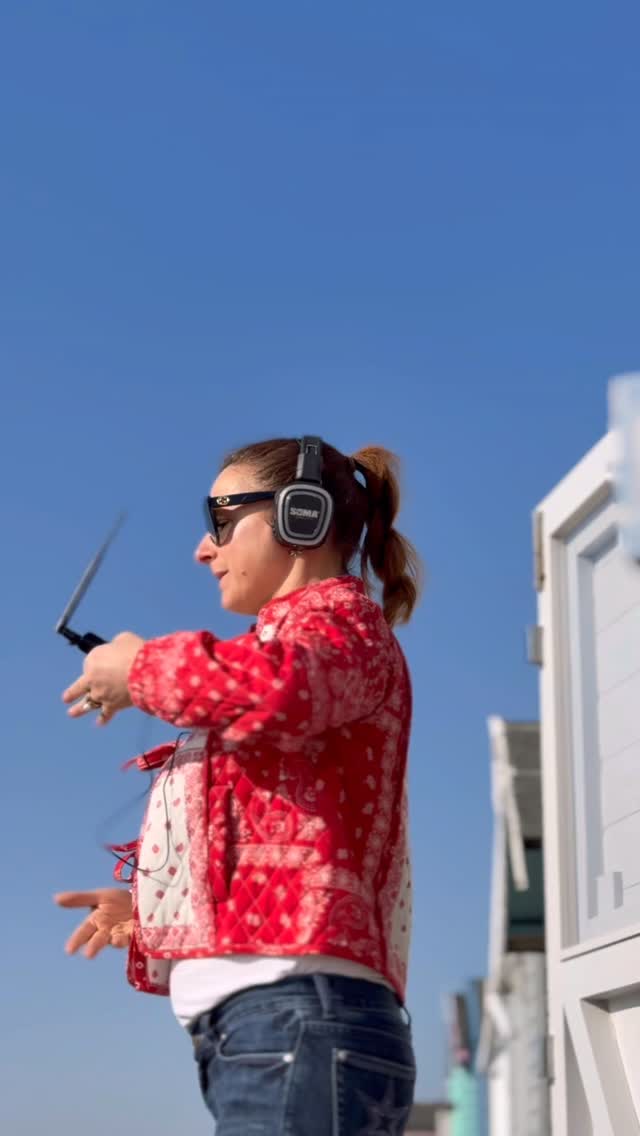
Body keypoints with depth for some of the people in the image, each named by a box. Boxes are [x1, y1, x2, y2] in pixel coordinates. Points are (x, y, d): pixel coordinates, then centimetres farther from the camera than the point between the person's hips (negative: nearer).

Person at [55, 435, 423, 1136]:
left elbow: (269, 689, -25)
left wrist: (139, 668, -8)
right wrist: (153, 915, 11)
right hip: (270, 1030, 9)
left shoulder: (342, 618, 3)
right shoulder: (292, 640, 26)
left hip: (296, 1022, -9)